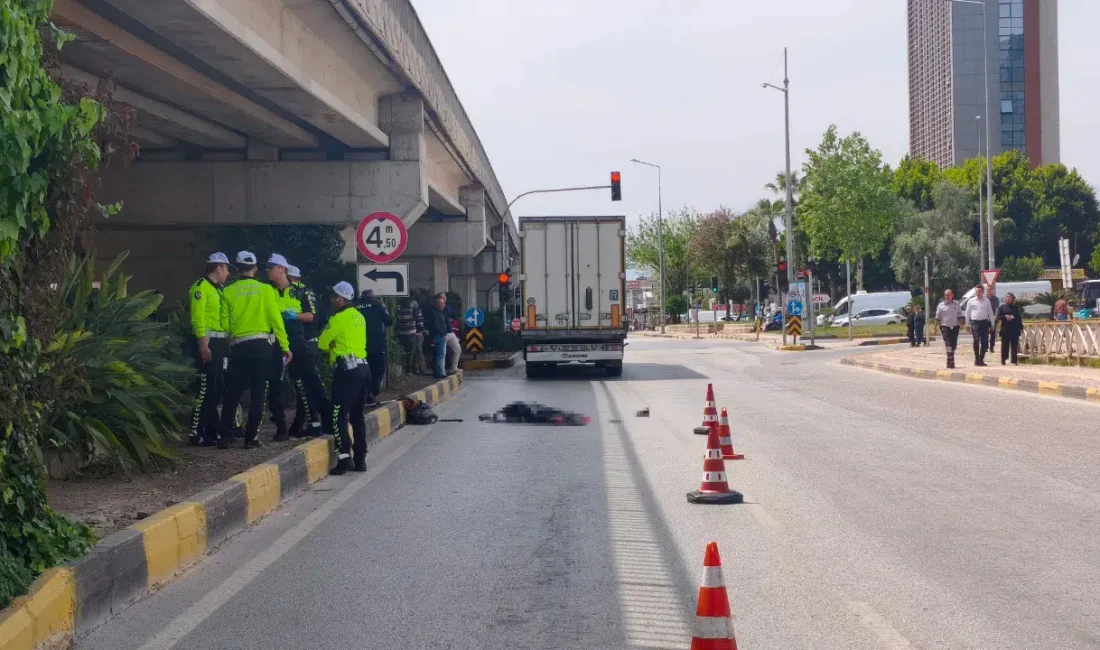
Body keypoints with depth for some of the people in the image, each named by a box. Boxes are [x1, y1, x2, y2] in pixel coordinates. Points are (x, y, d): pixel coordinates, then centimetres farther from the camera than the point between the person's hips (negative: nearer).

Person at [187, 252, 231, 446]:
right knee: (205, 388, -10)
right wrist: (203, 345, -23)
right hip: (208, 342, -10)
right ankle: (196, 433, -8)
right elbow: (197, 317, -17)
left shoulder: (218, 289, 20)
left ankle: (211, 430, 20)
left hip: (220, 342, 10)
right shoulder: (201, 287, -9)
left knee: (217, 387, 13)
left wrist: (227, 341, 16)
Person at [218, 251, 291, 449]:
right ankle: (250, 438, 3)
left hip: (238, 346, 1)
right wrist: (285, 347, 1)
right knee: (257, 394, 4)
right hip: (260, 345, -1)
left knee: (232, 393, 8)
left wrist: (227, 344, 13)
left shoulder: (229, 291, 2)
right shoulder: (265, 289, -1)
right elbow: (276, 320, -4)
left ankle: (224, 437, 5)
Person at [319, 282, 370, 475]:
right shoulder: (359, 316, 16)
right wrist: (337, 348, 12)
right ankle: (360, 459, 13)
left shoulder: (339, 318, -8)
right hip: (363, 367, 8)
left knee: (338, 416, -7)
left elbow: (322, 344, -1)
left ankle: (344, 457, -15)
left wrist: (331, 349, 18)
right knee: (357, 416, 13)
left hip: (347, 370, -8)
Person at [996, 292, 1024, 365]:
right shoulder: (1002, 307, 8)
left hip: (1015, 330, 1)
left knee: (1014, 346, -2)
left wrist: (1021, 328, 9)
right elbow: (998, 317, 1)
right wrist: (1005, 316, -17)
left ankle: (1014, 361, -2)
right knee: (1005, 346, 0)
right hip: (1005, 330, -1)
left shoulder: (1016, 307, 13)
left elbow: (1019, 318, 13)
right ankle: (1003, 361, 7)